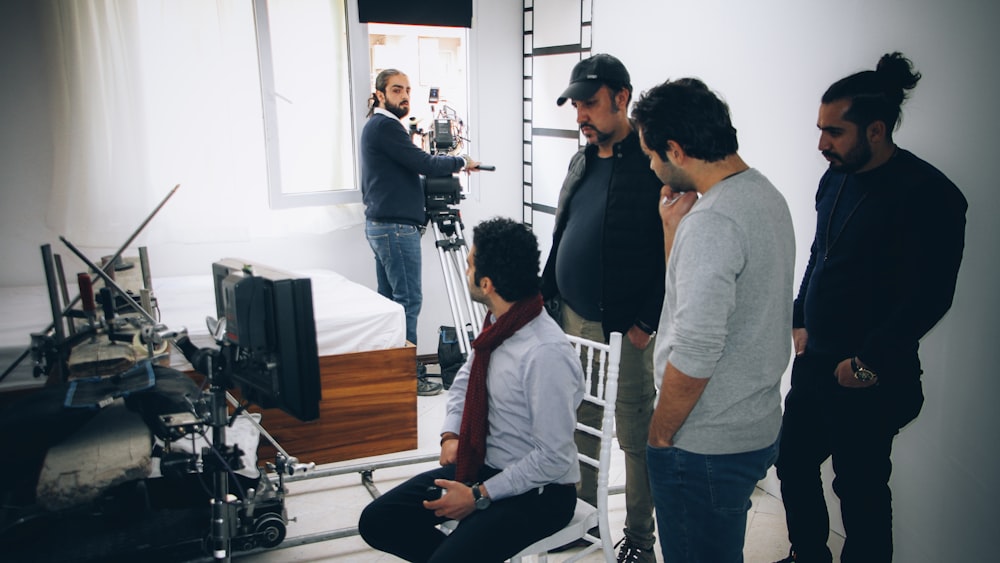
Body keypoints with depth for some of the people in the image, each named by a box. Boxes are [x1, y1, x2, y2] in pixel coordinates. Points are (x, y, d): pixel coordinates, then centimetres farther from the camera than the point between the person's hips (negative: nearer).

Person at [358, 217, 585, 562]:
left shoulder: (546, 354, -28)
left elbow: (554, 458, -24)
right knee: (376, 522, 1)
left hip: (538, 492, -7)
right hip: (482, 465, 8)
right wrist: (451, 436, 0)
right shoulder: (496, 324, -3)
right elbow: (465, 381, 16)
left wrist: (478, 496, -18)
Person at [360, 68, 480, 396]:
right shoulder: (385, 126, -12)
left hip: (380, 225, 11)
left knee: (389, 298, 13)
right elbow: (424, 165, -16)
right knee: (408, 299, -7)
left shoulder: (377, 126, 20)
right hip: (397, 226, -11)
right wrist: (461, 162, -4)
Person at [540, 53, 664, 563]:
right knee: (579, 425, 17)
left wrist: (647, 322, -16)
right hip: (572, 319, 7)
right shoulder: (582, 161, 12)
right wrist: (546, 296, 12)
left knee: (635, 436, 7)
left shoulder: (654, 164, -13)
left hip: (626, 330, -7)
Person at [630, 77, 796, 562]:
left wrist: (660, 432, -13)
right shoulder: (765, 194, 7)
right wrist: (674, 226, 3)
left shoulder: (712, 222, -25)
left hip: (706, 445, -10)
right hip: (758, 427, 10)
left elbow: (695, 352, -27)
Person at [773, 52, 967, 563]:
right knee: (793, 462, 17)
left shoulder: (929, 194, -16)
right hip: (814, 360, 8)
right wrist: (802, 321, 10)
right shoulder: (835, 179, 7)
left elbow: (930, 296, -18)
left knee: (860, 488, 5)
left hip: (868, 379, -8)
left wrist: (869, 363, -15)